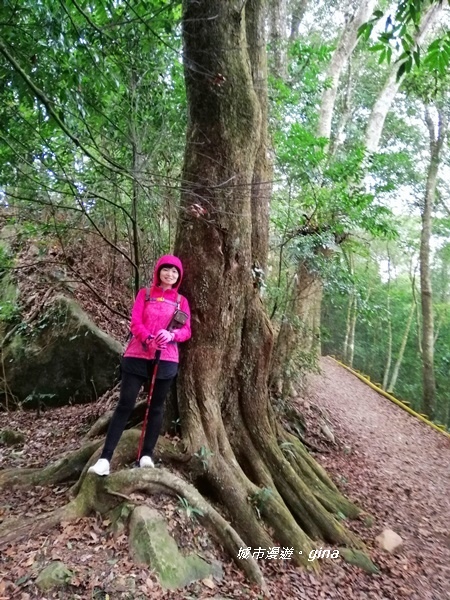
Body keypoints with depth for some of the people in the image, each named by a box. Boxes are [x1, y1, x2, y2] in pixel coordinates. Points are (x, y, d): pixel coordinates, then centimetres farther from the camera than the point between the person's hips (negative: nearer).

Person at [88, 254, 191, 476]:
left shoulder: (181, 301, 10)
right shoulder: (144, 294, 7)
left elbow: (186, 330, 3)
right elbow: (135, 322, -3)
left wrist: (171, 335, -20)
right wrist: (149, 339, -23)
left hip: (166, 359, 1)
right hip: (137, 356, -1)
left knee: (156, 406, 7)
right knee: (125, 405, -2)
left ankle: (147, 455, 17)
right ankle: (105, 458, 1)